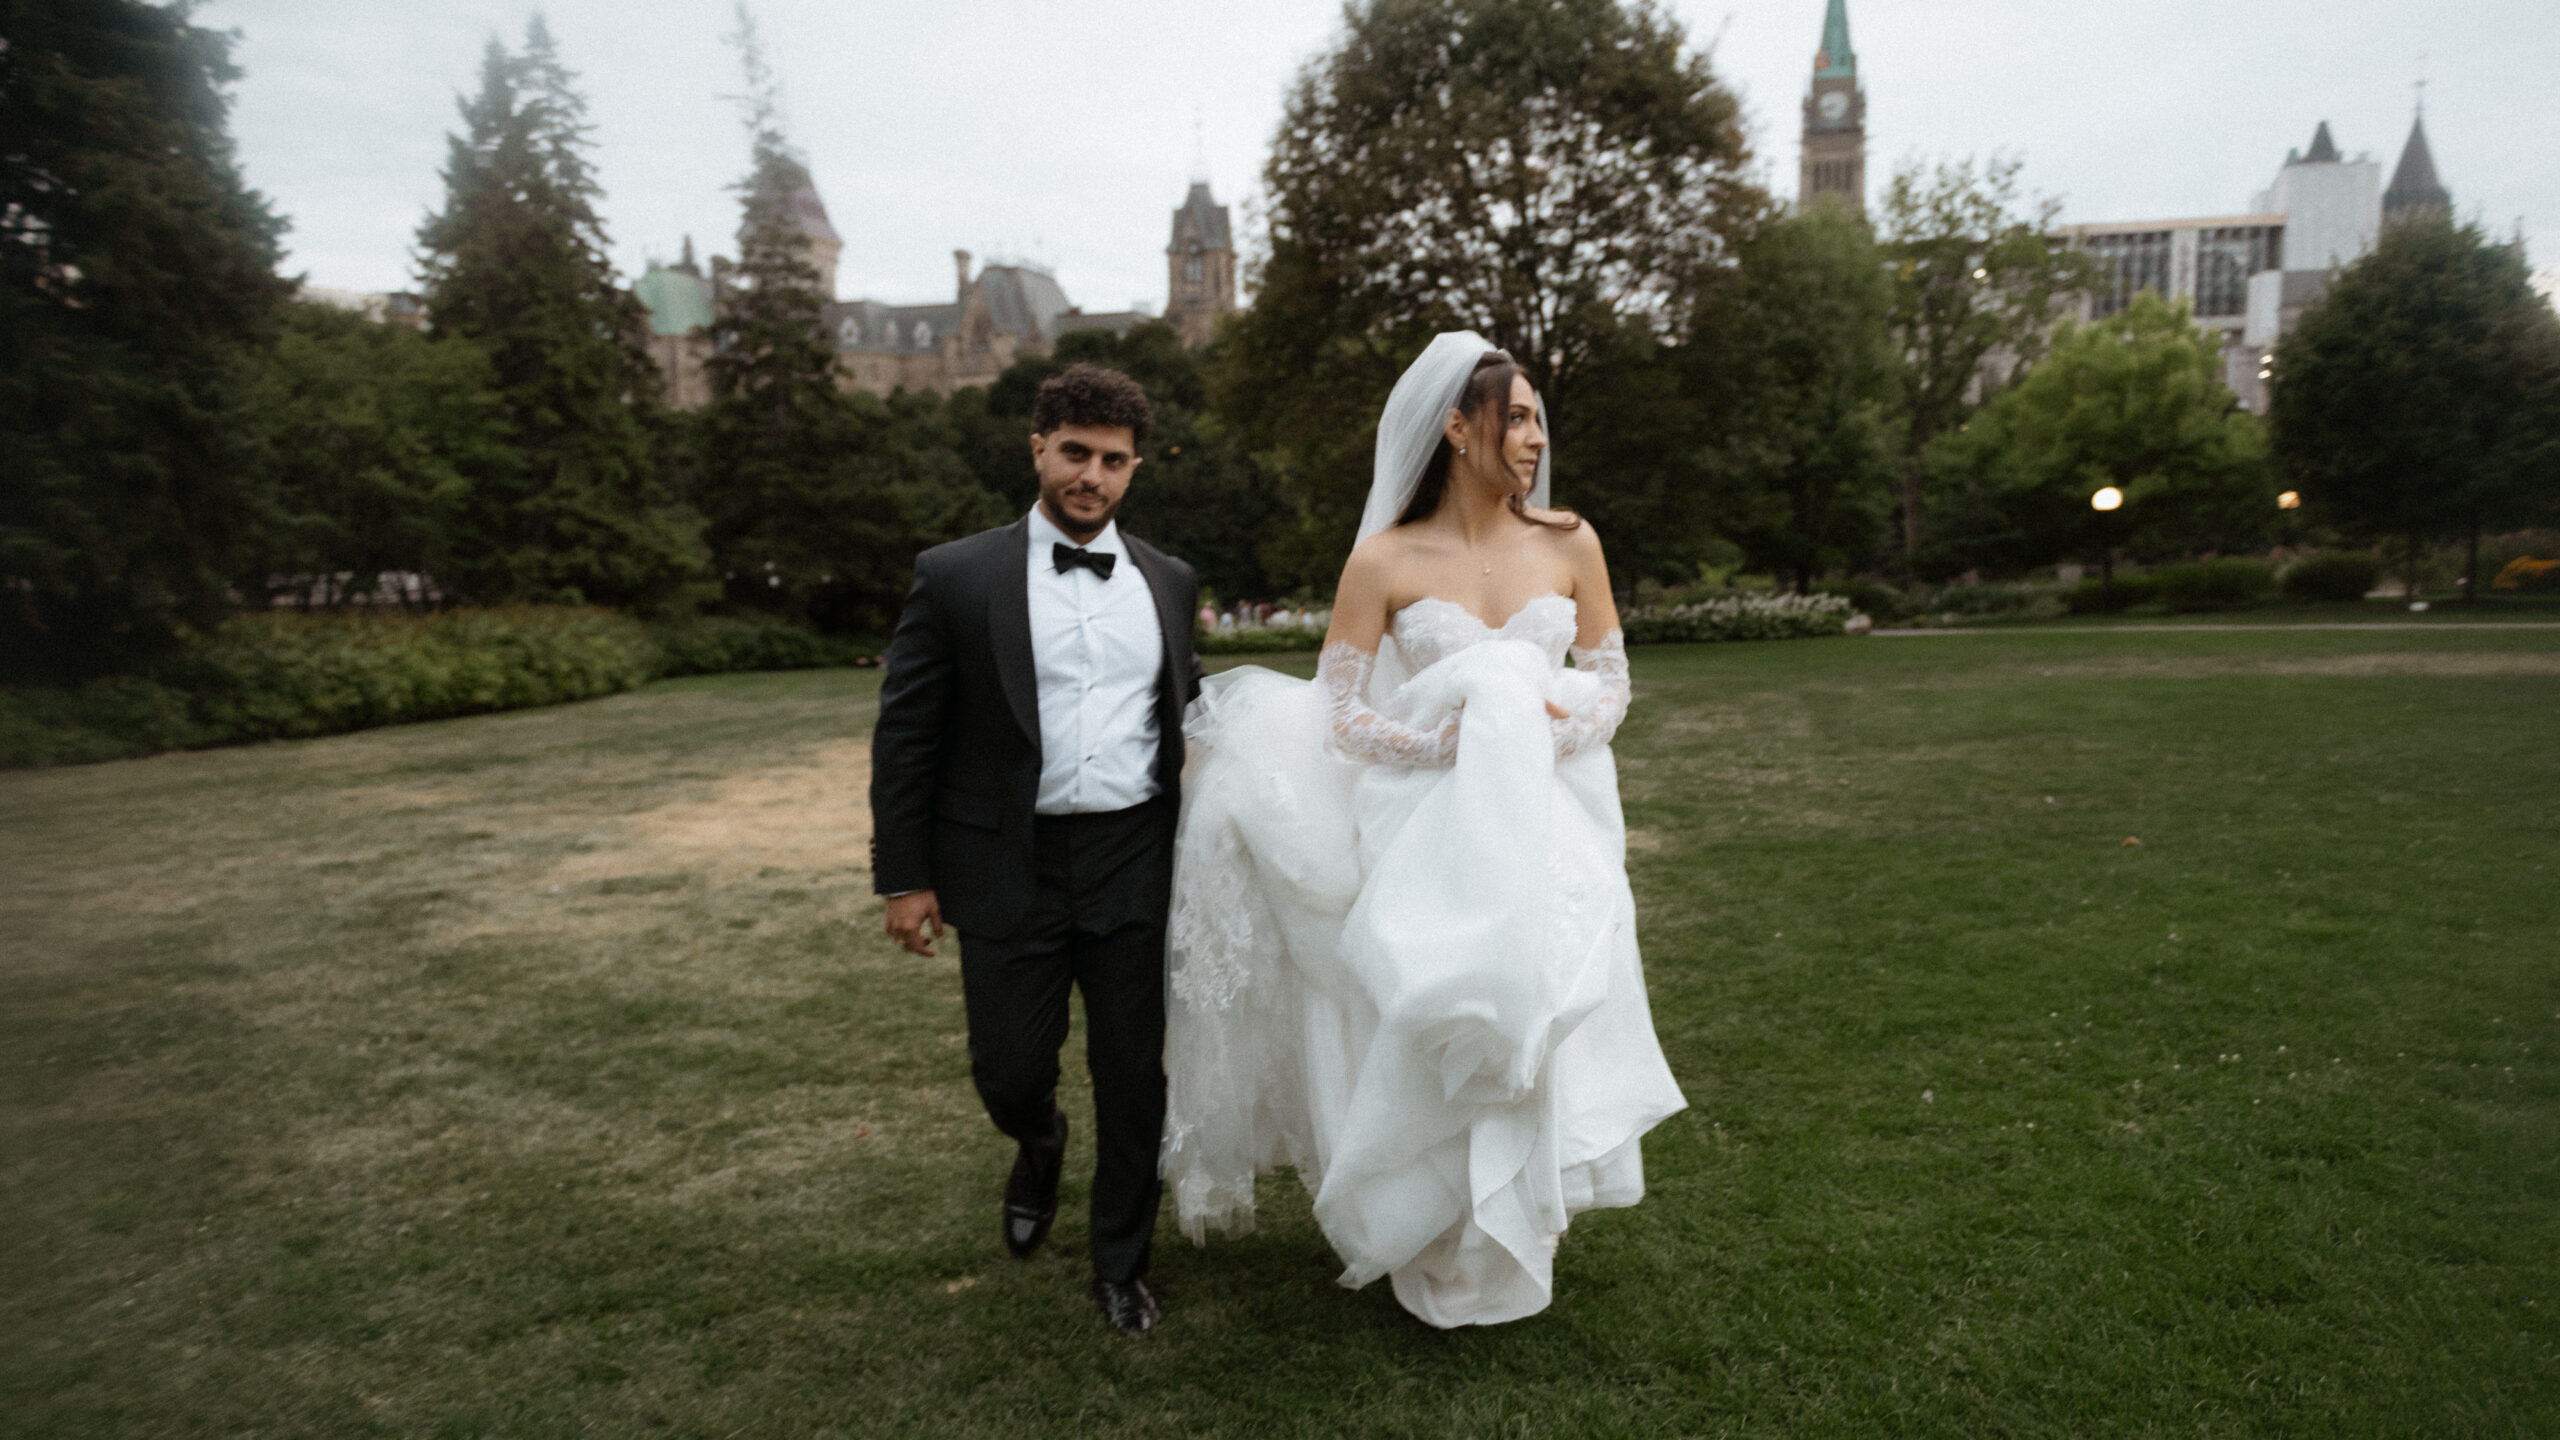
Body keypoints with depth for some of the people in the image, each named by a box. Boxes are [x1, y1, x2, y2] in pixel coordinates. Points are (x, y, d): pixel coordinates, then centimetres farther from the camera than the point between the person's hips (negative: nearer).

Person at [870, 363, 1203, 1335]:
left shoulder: (1168, 583, 7)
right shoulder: (958, 577, -3)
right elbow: (905, 735, -2)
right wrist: (904, 876, -3)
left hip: (1134, 864, 2)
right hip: (1009, 866, -2)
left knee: (1133, 1077, 9)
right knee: (1008, 1071, 8)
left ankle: (1121, 1264, 32)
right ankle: (1039, 1149, 46)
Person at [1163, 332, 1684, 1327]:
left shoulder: (1569, 543, 3)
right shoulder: (1385, 561, -6)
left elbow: (1610, 681, 9)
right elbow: (1339, 715, -5)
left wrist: (1556, 733, -11)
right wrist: (1450, 740, -17)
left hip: (1545, 826, 3)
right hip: (1427, 832, -3)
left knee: (1535, 1016, 5)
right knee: (1438, 1032, 0)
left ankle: (1512, 1236, 31)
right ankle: (1442, 1252, 26)